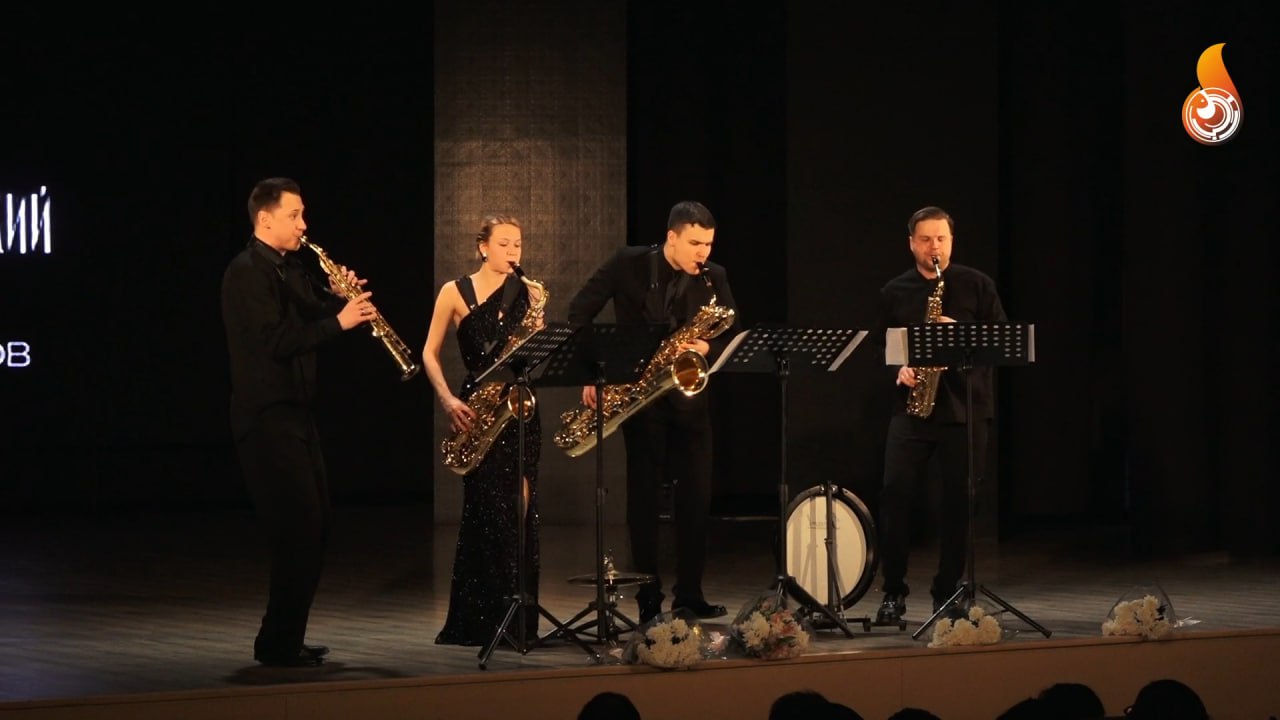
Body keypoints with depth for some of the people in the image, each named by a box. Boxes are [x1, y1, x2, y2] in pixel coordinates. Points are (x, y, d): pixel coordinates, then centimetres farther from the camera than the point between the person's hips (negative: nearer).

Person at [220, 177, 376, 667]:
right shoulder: (247, 272, -13)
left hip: (296, 414, 10)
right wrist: (338, 321, -22)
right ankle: (278, 644, -5)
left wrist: (338, 296, -4)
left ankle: (286, 639, 19)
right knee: (298, 530, -11)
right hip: (267, 418, -10)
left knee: (313, 530, 12)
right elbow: (276, 340, -23)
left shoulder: (291, 270, 16)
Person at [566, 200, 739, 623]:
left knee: (697, 495, -1)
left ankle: (690, 593, 9)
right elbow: (580, 311, -1)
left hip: (688, 393, 3)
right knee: (644, 495, -1)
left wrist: (708, 348, -17)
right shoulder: (628, 265, -5)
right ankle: (649, 598, 3)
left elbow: (732, 335, 5)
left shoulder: (714, 278, 2)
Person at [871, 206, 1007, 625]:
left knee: (958, 501, -1)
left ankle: (947, 594, 10)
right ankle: (893, 593, 1)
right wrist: (897, 370, -3)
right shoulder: (894, 292, 12)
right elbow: (878, 345, 17)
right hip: (912, 405, 1)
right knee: (895, 492, -9)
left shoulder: (977, 286, 5)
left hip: (965, 406, -1)